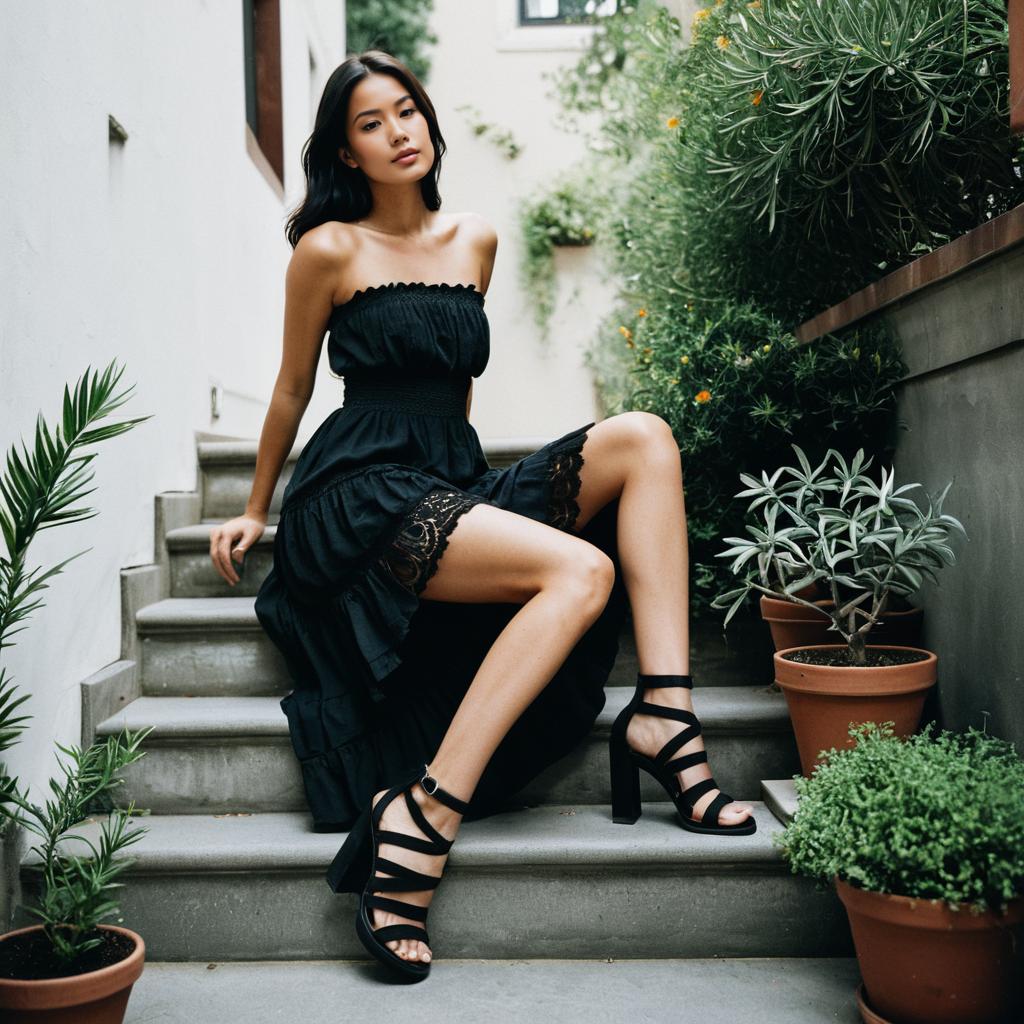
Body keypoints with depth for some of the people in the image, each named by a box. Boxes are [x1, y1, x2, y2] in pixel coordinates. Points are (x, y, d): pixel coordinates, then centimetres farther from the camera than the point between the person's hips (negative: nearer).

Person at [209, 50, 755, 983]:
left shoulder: (476, 242, 15)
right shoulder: (329, 250, -1)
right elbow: (292, 392, 9)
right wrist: (256, 510, 17)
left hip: (457, 480, 6)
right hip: (363, 493, -6)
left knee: (642, 438, -16)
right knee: (582, 571, -29)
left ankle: (663, 714, -24)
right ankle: (421, 815, -31)